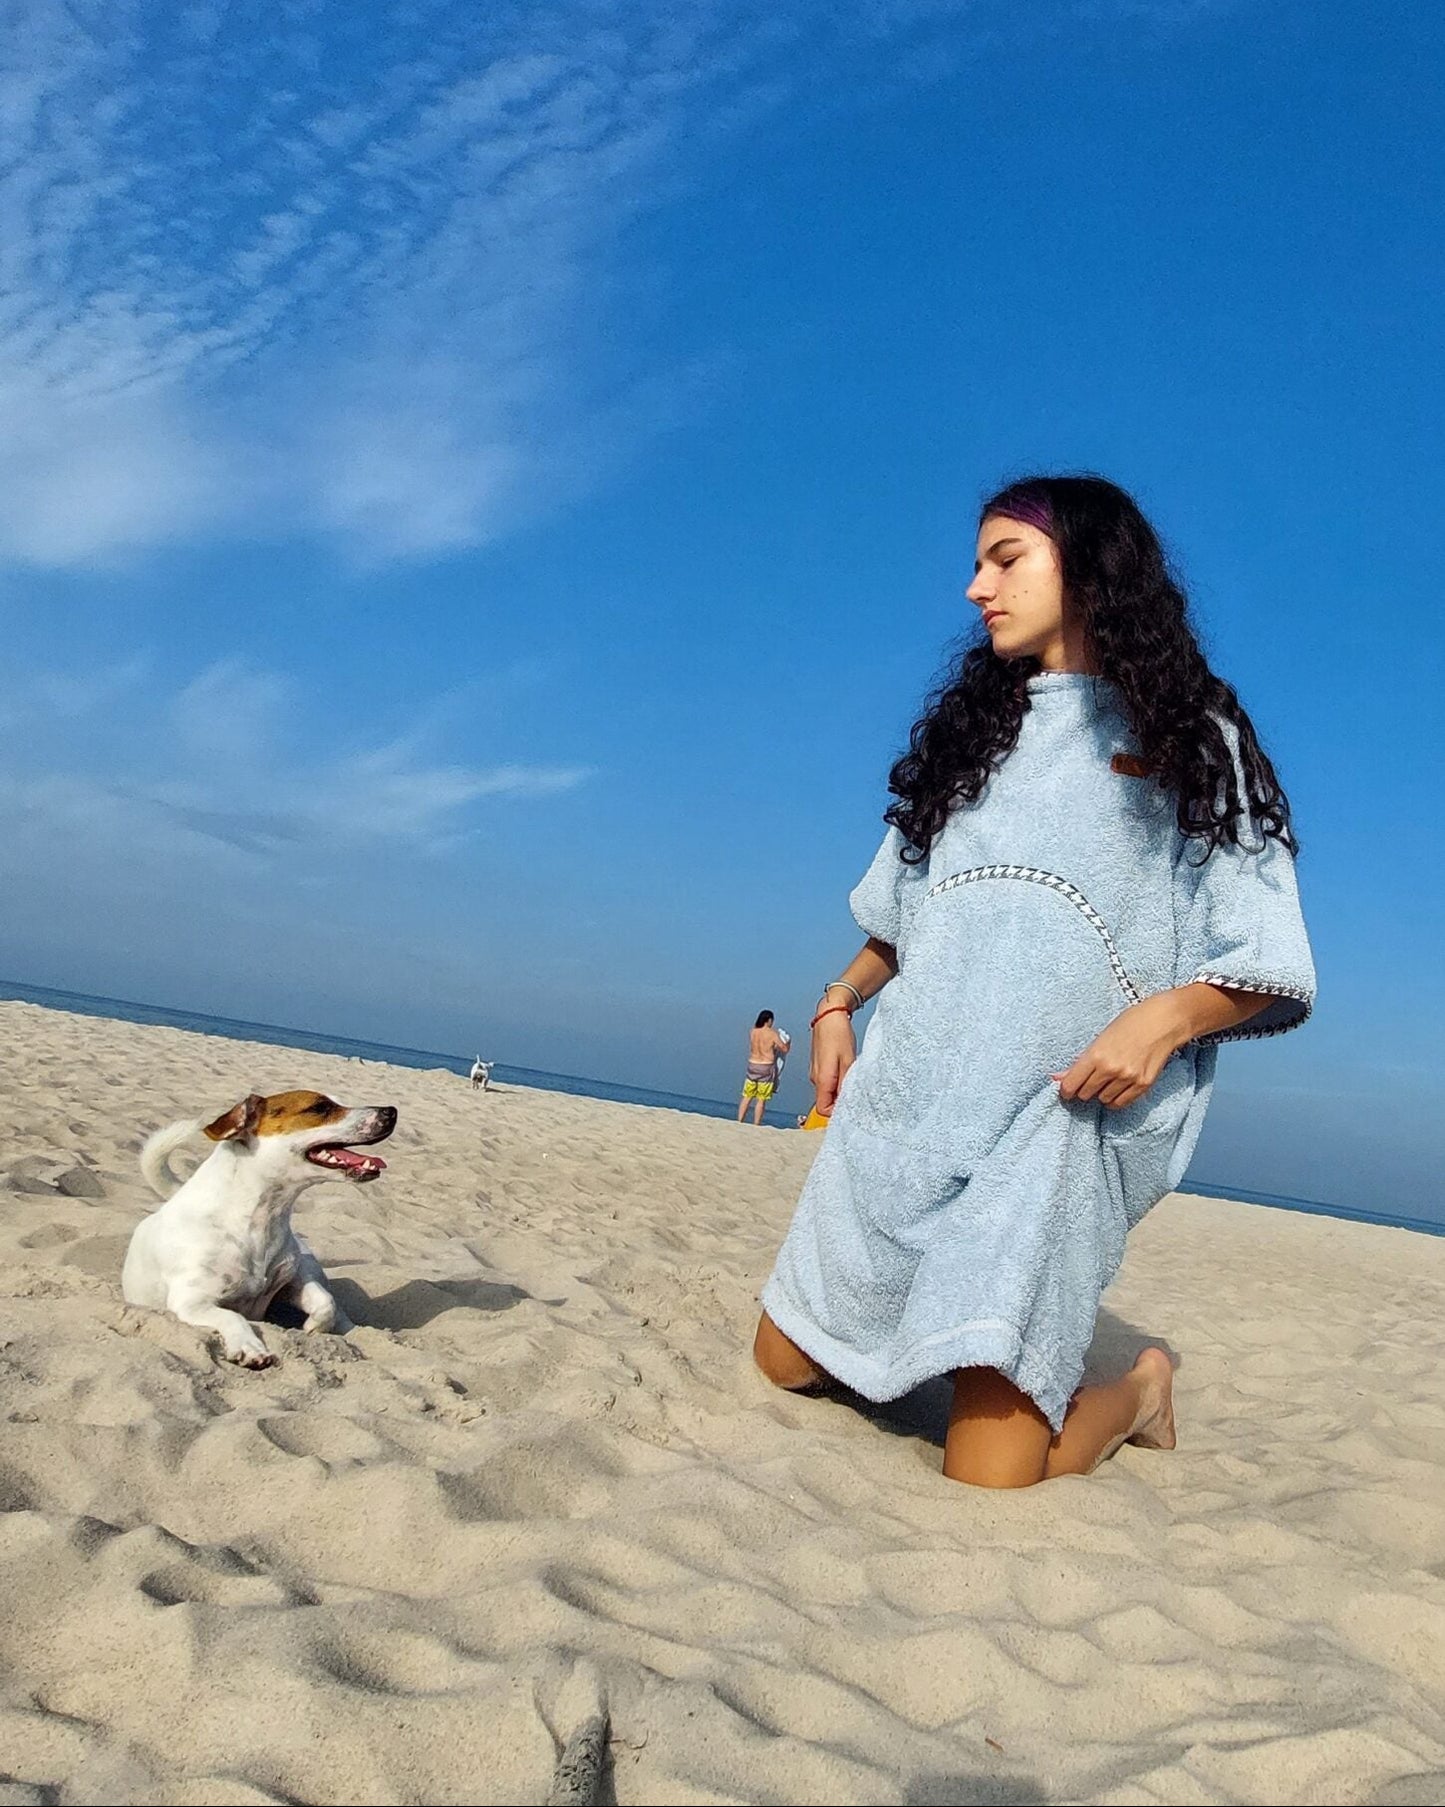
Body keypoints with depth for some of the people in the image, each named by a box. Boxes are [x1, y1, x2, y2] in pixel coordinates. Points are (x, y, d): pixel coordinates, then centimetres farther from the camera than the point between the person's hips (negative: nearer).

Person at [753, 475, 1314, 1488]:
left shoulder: (1188, 736, 5)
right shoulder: (973, 728, 20)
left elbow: (1268, 961, 0)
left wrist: (1167, 1014, -19)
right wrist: (839, 1002, 8)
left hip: (1058, 1111, -5)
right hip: (909, 1097, 6)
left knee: (990, 1472, -11)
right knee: (786, 1363, 6)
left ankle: (1139, 1390, 19)